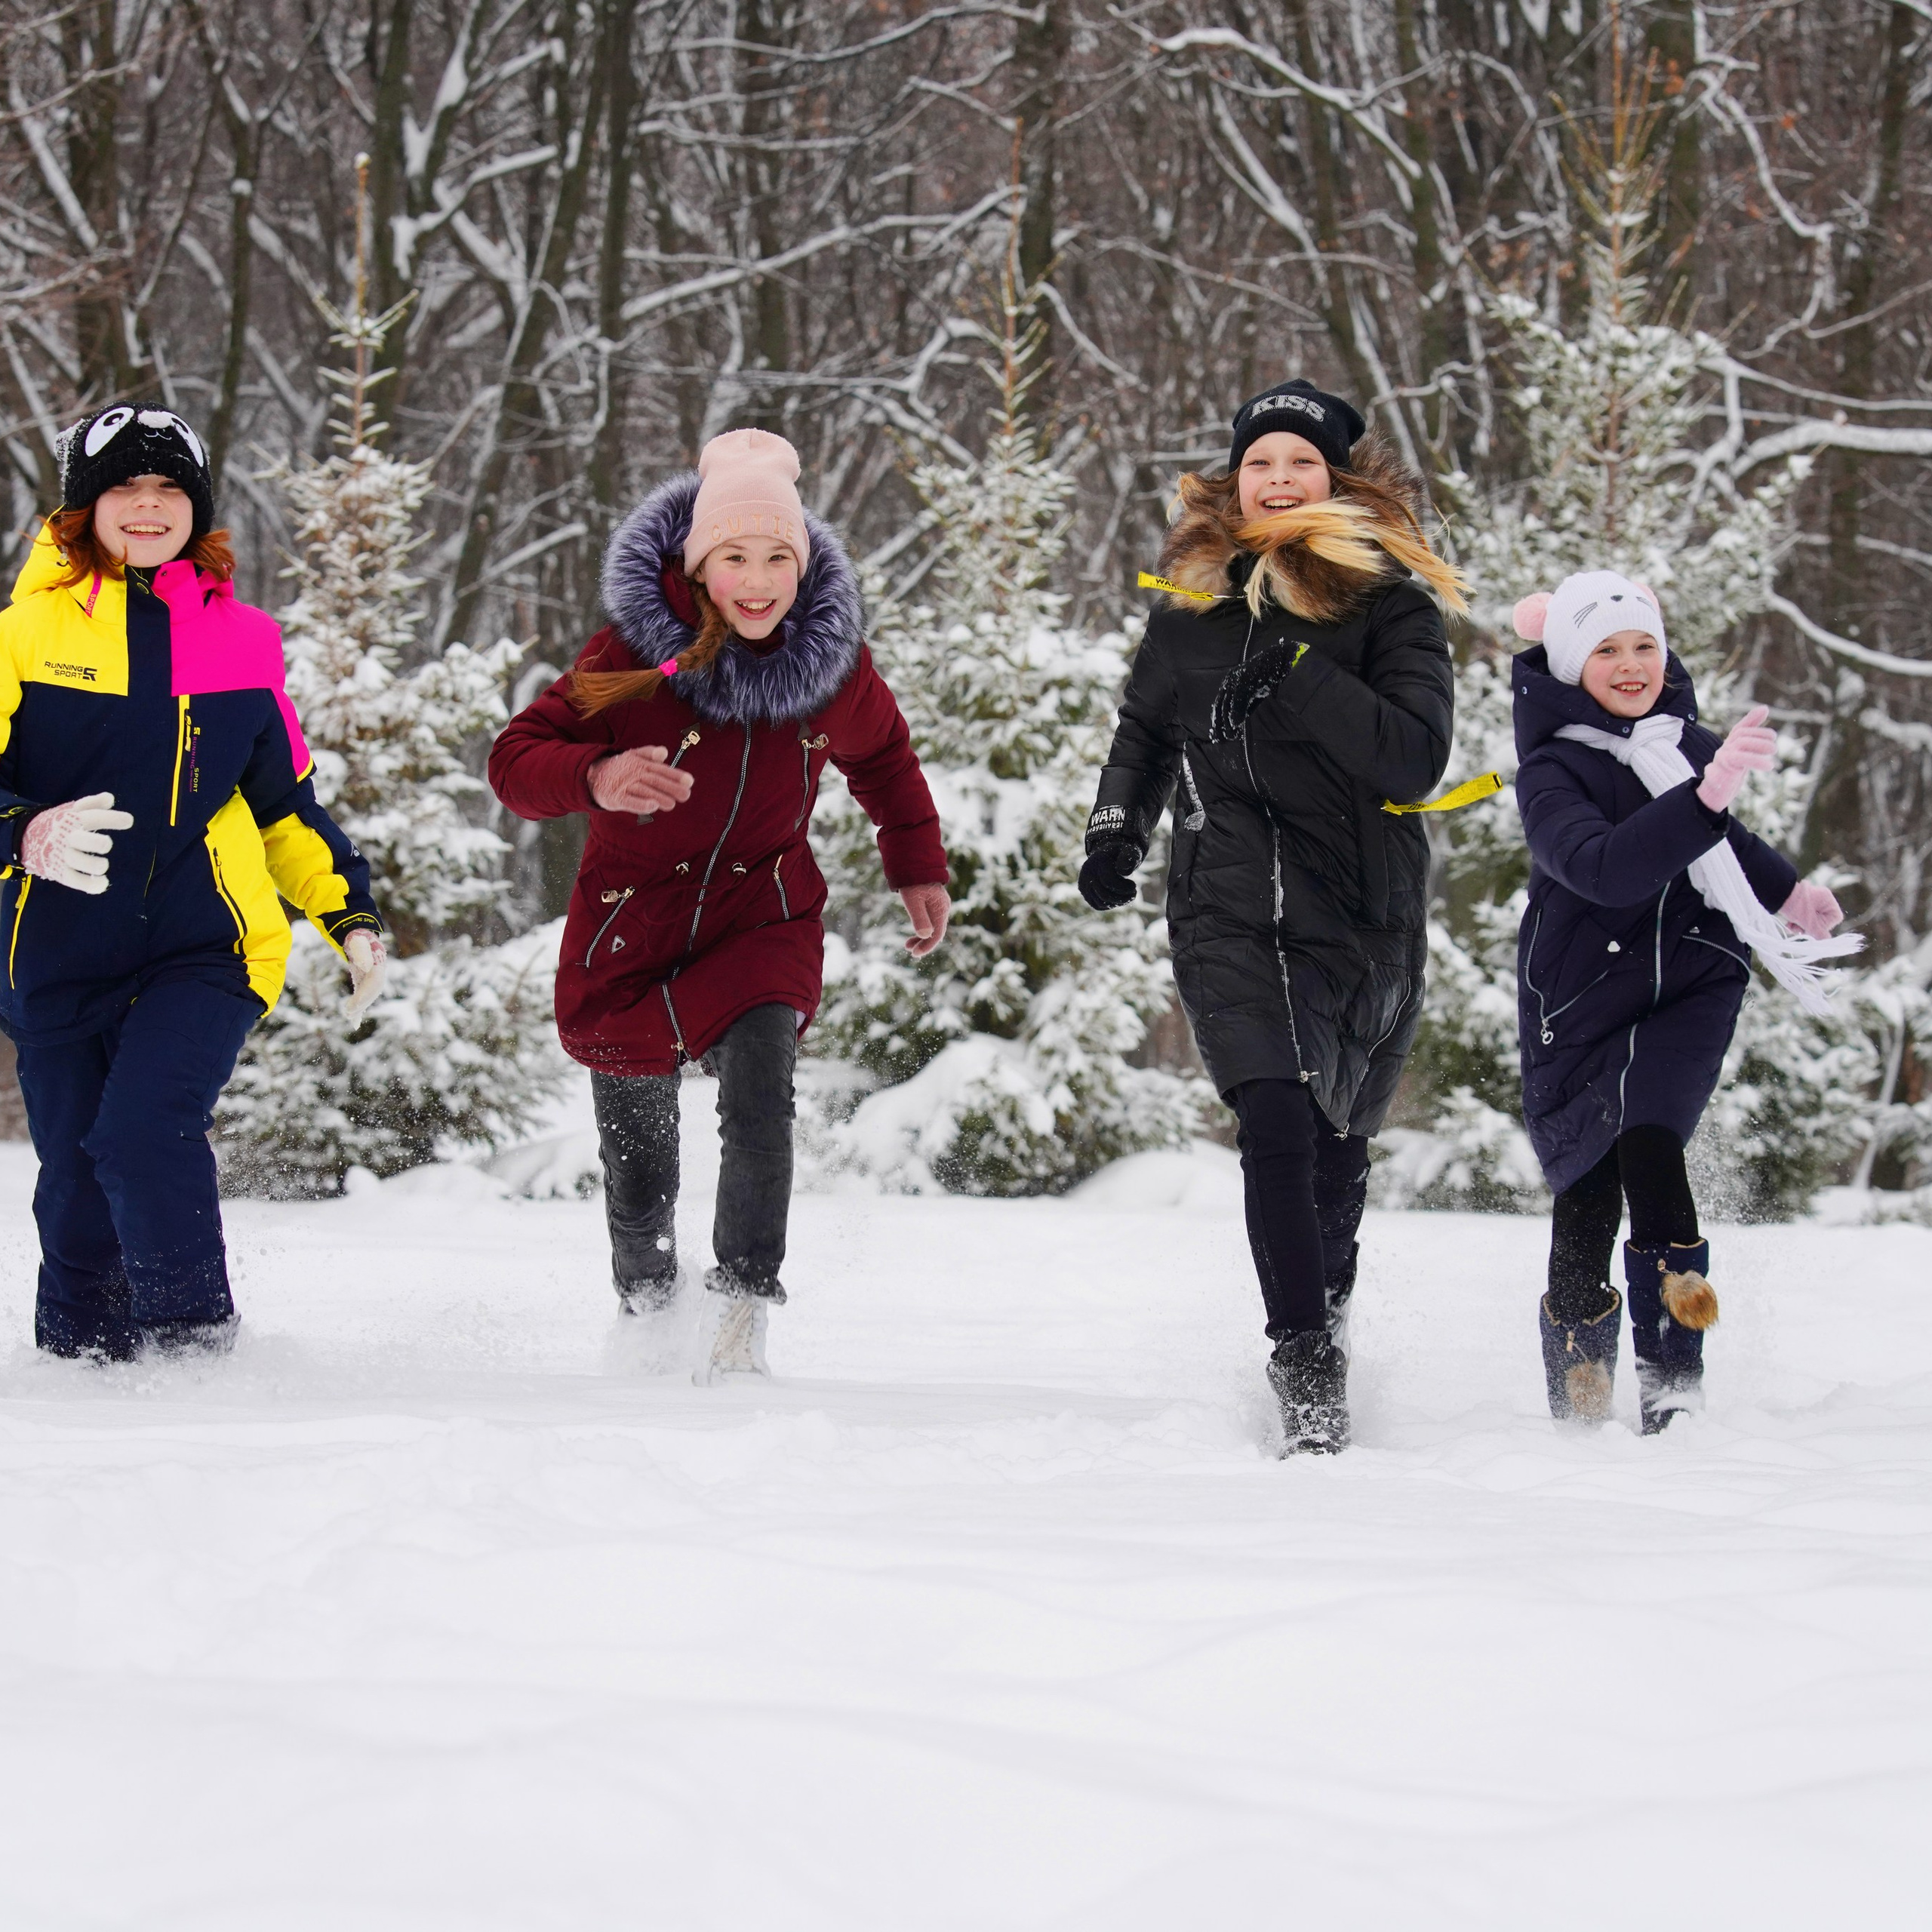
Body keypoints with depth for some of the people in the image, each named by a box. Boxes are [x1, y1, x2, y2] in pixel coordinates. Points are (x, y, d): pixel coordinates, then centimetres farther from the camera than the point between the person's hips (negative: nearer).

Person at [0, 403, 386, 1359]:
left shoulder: (240, 640, 10)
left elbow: (284, 799, 20)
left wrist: (350, 914, 14)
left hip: (205, 949, 0)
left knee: (144, 1134, -23)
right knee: (78, 1193, 5)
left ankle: (196, 1349, -11)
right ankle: (79, 1363, 28)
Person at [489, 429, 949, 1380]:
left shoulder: (831, 660, -6)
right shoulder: (635, 653, -16)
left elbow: (882, 756, 17)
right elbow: (517, 757, -18)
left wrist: (919, 867, 19)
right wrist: (597, 778, -38)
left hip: (762, 919, 1)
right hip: (632, 929, -1)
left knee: (759, 1103, -28)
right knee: (639, 1176, 8)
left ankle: (738, 1323, -21)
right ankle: (649, 1323, 36)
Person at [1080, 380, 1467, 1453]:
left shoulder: (1390, 605, -3)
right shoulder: (1192, 605, 7)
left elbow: (1416, 758, -16)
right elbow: (1145, 730, 25)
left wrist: (1296, 680, -23)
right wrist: (1115, 830, 9)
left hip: (1370, 918, 0)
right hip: (1236, 912, 0)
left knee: (1337, 1147, 12)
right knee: (1278, 1122, -20)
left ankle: (1323, 1316, 39)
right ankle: (1307, 1364, -17)